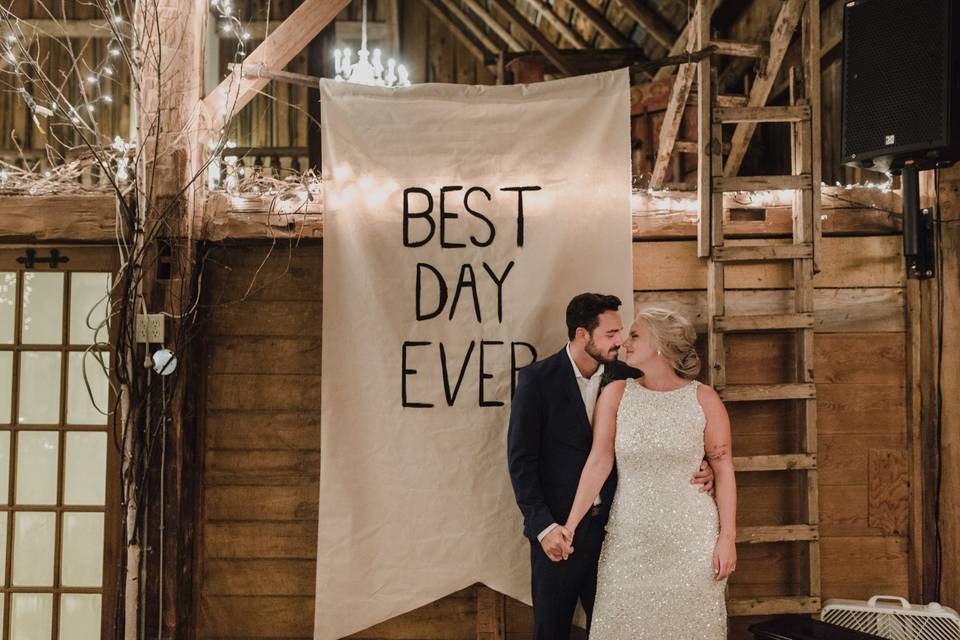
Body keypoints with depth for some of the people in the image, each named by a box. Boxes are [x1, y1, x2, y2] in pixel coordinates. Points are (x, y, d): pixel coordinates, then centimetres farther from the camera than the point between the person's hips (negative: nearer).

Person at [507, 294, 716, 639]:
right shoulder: (537, 378, -10)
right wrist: (543, 526, -18)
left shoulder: (627, 377, 0)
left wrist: (695, 466, -12)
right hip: (557, 529, -3)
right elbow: (521, 459, -11)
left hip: (612, 526, 3)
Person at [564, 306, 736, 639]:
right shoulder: (616, 393, 0)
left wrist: (727, 537, -6)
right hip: (629, 538, 1)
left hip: (691, 538, -1)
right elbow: (599, 462, -4)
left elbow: (724, 471, -2)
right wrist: (571, 525, -8)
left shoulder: (704, 399, -4)